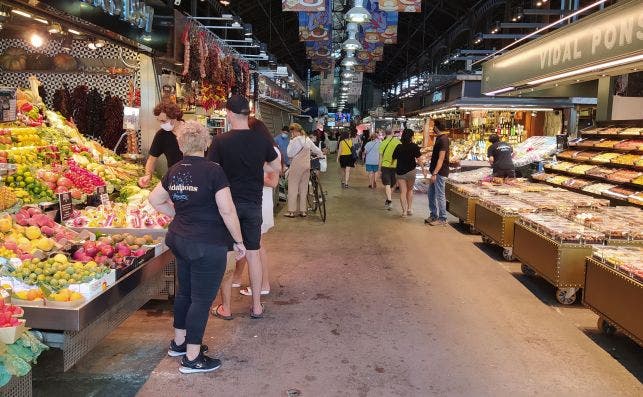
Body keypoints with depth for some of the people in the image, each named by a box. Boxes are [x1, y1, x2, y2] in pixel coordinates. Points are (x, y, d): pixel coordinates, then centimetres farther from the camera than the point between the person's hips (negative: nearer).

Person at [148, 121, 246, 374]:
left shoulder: (174, 171, 5)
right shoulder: (213, 171, -16)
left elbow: (155, 200, 17)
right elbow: (227, 210, -18)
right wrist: (239, 241, -8)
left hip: (180, 239, 8)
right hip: (208, 245, -7)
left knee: (185, 291, 22)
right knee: (202, 299, 3)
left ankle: (178, 342, 37)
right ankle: (192, 358, 13)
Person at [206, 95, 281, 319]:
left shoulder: (221, 141, -12)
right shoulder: (261, 140, -3)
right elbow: (277, 167, 9)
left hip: (228, 203, -2)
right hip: (253, 203, 3)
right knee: (253, 252, 12)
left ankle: (225, 308, 18)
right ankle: (257, 307, 19)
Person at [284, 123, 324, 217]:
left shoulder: (295, 140, -12)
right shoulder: (308, 140, 9)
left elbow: (290, 154, -9)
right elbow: (317, 150, 18)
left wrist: (290, 143, 3)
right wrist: (322, 156, 37)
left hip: (296, 166, -7)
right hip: (306, 166, 7)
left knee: (293, 188, 0)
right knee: (304, 188, 12)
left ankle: (291, 211, 0)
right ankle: (303, 211, 15)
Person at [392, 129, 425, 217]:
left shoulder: (398, 147, 1)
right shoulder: (414, 147, -8)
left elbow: (394, 158, 4)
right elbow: (418, 160, -11)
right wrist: (422, 167, 0)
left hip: (399, 172, 2)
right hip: (410, 171, -1)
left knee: (403, 192, 5)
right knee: (410, 190, 18)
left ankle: (404, 211, 1)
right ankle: (410, 209, 18)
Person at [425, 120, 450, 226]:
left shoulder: (443, 139, -17)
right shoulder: (439, 138, 13)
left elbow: (441, 158, -22)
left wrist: (434, 173, -25)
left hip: (440, 172, -10)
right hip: (436, 171, 10)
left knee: (440, 195, -3)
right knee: (431, 194, 15)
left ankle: (442, 219, 4)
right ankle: (433, 216, 25)